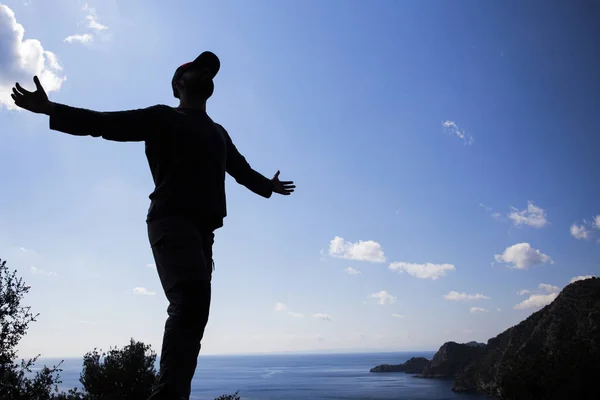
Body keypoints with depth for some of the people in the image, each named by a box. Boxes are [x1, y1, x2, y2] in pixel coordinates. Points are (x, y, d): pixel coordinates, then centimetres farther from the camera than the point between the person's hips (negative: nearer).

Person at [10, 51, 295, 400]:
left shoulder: (218, 133, 29)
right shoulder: (163, 117, 11)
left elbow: (242, 170, 42)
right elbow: (106, 123, 2)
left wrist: (269, 185, 57)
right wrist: (51, 109, -10)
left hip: (202, 228, 7)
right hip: (171, 222, -7)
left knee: (192, 307, -2)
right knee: (191, 300, -26)